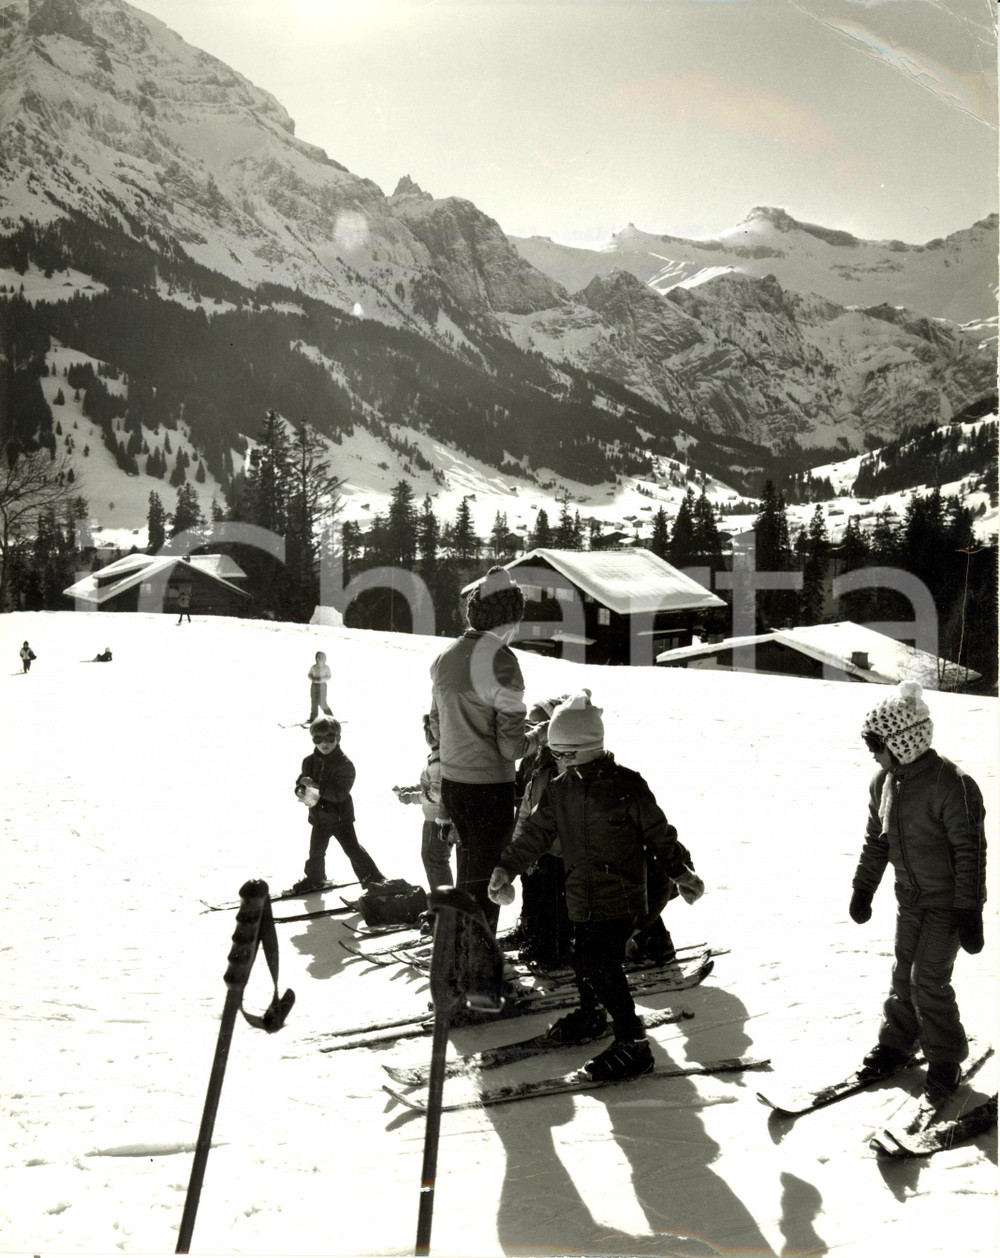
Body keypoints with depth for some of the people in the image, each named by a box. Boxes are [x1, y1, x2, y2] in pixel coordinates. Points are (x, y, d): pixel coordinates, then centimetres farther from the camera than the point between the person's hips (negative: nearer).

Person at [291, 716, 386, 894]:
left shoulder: (344, 764, -20)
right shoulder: (310, 762, -2)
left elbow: (339, 793, -27)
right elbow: (300, 783, 5)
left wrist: (316, 786, -31)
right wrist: (302, 792, -19)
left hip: (340, 817, -5)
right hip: (319, 816, 5)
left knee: (353, 849, -3)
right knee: (316, 852, 19)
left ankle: (374, 880, 8)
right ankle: (314, 878, 44)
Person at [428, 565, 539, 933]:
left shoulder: (445, 657, 4)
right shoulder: (501, 661, -18)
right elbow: (511, 747, -17)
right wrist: (536, 738, 2)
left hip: (450, 782, 7)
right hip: (490, 788, -7)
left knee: (468, 872, 24)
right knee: (487, 880, 6)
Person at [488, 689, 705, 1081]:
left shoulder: (626, 784, -11)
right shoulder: (559, 789, 4)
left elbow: (658, 832, -2)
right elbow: (536, 833, 10)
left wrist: (681, 873, 5)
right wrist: (506, 868, 4)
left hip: (620, 897, -6)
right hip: (582, 898, 6)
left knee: (602, 966, -14)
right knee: (584, 962, 15)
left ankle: (633, 1044, -4)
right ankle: (590, 1015, 44)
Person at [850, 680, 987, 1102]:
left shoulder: (951, 784, -25)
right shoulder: (884, 782, -2)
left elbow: (970, 850, -21)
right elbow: (875, 841, 11)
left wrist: (969, 911, -20)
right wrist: (863, 889, 14)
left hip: (946, 901, -7)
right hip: (909, 896, 7)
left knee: (929, 981, -5)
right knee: (903, 973, 14)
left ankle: (946, 1059, 15)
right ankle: (897, 1043, 31)